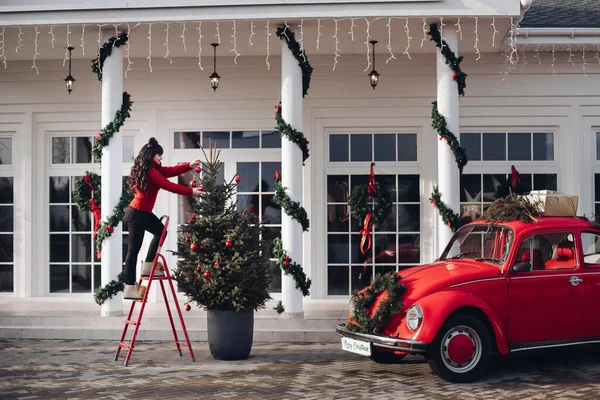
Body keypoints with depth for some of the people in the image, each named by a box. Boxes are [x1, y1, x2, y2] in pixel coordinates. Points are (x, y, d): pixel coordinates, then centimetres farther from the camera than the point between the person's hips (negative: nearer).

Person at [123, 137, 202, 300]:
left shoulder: (153, 169, 12)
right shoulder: (150, 171, -19)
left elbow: (170, 171, 9)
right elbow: (169, 186, -21)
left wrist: (189, 165, -2)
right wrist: (191, 192, -16)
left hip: (143, 213, 10)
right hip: (136, 214, -10)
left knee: (160, 231, 19)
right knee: (133, 249, -6)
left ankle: (148, 266, 19)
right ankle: (129, 288, -3)